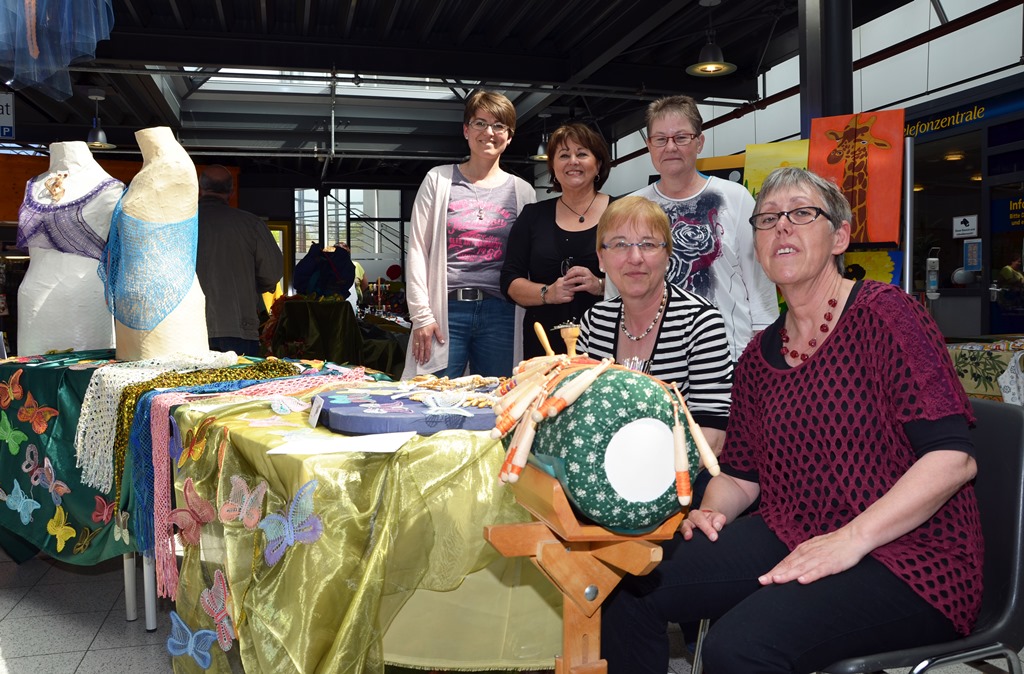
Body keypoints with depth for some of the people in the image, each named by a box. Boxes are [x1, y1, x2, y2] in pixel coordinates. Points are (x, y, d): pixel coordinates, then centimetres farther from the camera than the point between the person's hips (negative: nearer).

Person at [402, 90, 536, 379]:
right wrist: (421, 315, -5)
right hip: (447, 309, -1)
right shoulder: (439, 180, 6)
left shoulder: (522, 191, 11)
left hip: (500, 313, 2)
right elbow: (417, 250, 2)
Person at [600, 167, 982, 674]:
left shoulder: (883, 314, -8)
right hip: (788, 536, 6)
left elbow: (952, 457, -16)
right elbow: (740, 473, 17)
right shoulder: (759, 355, 11)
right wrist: (712, 511, -5)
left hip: (905, 555, -6)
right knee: (630, 580, -8)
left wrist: (852, 539, -23)